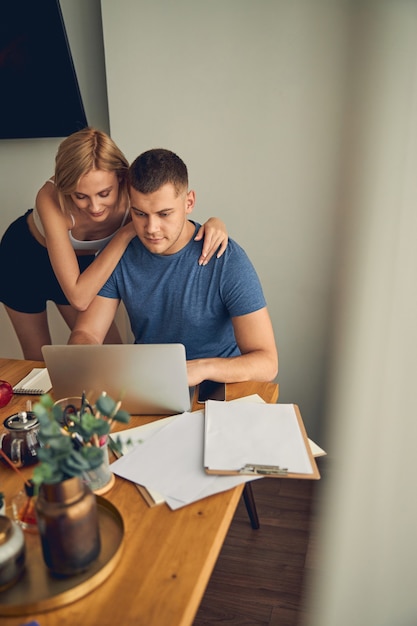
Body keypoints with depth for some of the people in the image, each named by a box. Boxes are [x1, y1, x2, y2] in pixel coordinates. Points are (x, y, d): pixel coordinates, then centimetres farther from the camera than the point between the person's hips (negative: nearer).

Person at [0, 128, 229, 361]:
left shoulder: (131, 194, -33)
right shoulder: (51, 199, -41)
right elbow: (79, 298, -46)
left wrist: (213, 223, -40)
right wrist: (126, 233, -45)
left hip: (83, 262, 3)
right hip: (24, 262, -2)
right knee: (39, 362, 13)